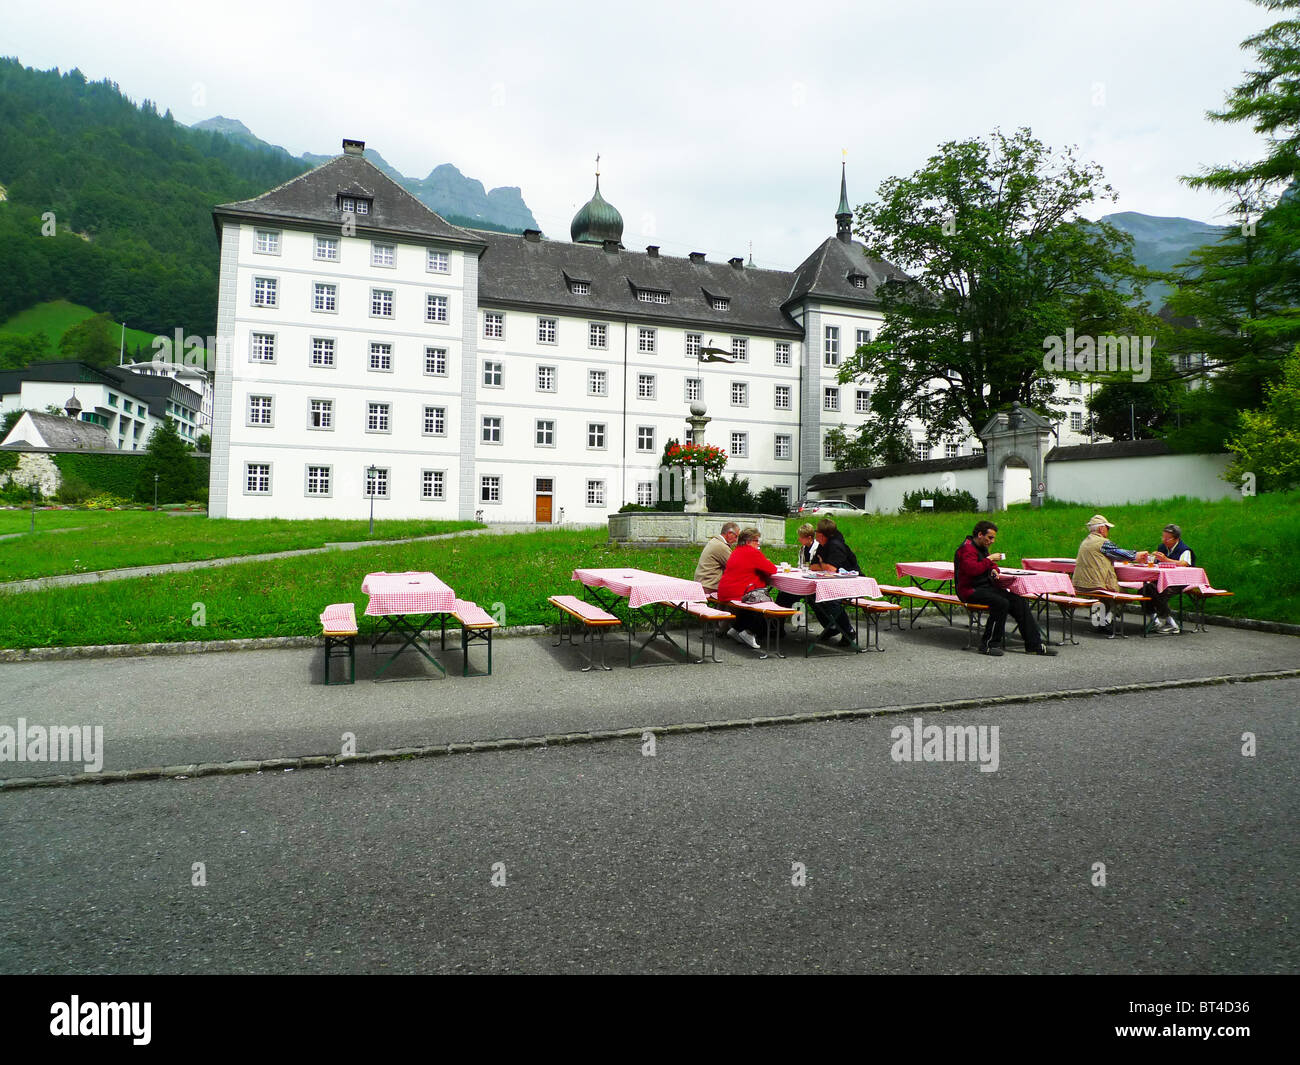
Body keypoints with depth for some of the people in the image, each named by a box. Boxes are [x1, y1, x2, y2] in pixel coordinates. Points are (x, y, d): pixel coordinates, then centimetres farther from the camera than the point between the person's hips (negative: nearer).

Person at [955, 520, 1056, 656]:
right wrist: (989, 559, -16)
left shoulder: (982, 548, 19)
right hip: (970, 590, -10)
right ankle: (988, 645, -20)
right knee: (1002, 603, -31)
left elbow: (991, 565, 34)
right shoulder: (967, 548, -12)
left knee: (1020, 601, -4)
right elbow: (972, 569, -28)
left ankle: (1034, 645, -2)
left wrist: (994, 569, 9)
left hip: (986, 586, 10)